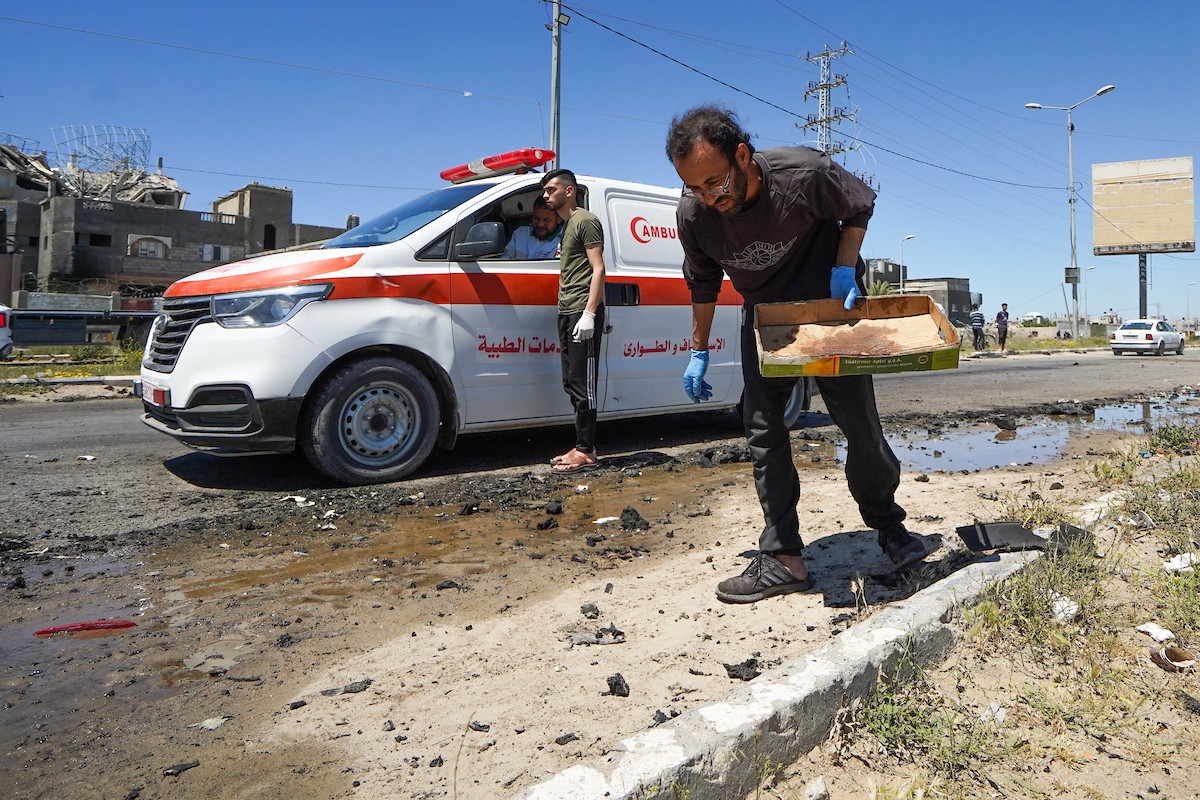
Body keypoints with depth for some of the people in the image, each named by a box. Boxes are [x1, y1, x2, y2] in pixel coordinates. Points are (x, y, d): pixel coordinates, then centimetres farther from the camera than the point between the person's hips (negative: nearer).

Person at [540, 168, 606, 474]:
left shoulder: (586, 221, -4)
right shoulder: (565, 225, 24)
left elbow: (598, 269, -12)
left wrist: (589, 313, -21)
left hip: (583, 312, -10)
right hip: (566, 312, 10)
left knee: (582, 384, -10)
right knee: (572, 383, 10)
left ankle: (585, 452, -7)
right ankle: (585, 447, 15)